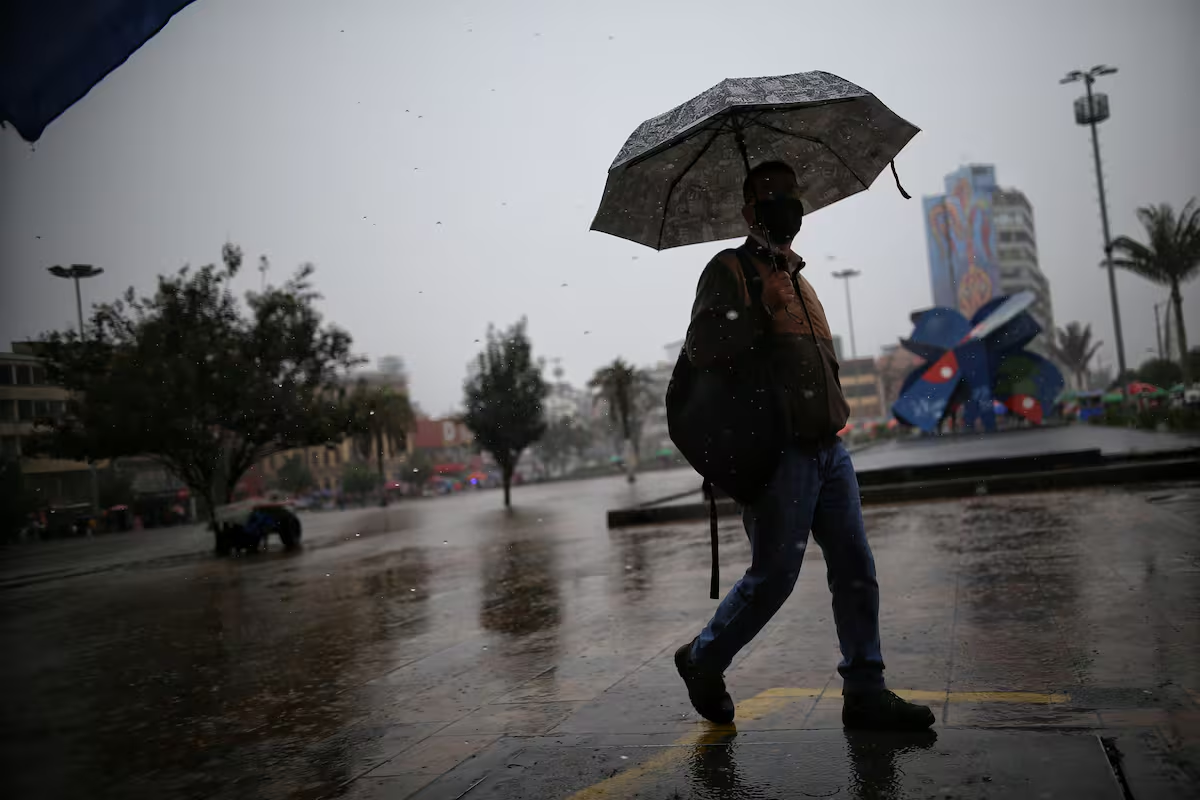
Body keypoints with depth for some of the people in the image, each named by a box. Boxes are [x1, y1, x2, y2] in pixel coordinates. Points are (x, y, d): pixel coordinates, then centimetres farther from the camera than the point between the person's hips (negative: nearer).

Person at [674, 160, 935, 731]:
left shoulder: (799, 278, 23)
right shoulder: (731, 269, -2)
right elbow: (702, 348, -18)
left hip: (827, 447, 8)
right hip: (779, 451, -8)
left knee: (856, 570, 5)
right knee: (773, 575, -2)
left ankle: (865, 690, 14)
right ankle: (702, 662, 19)